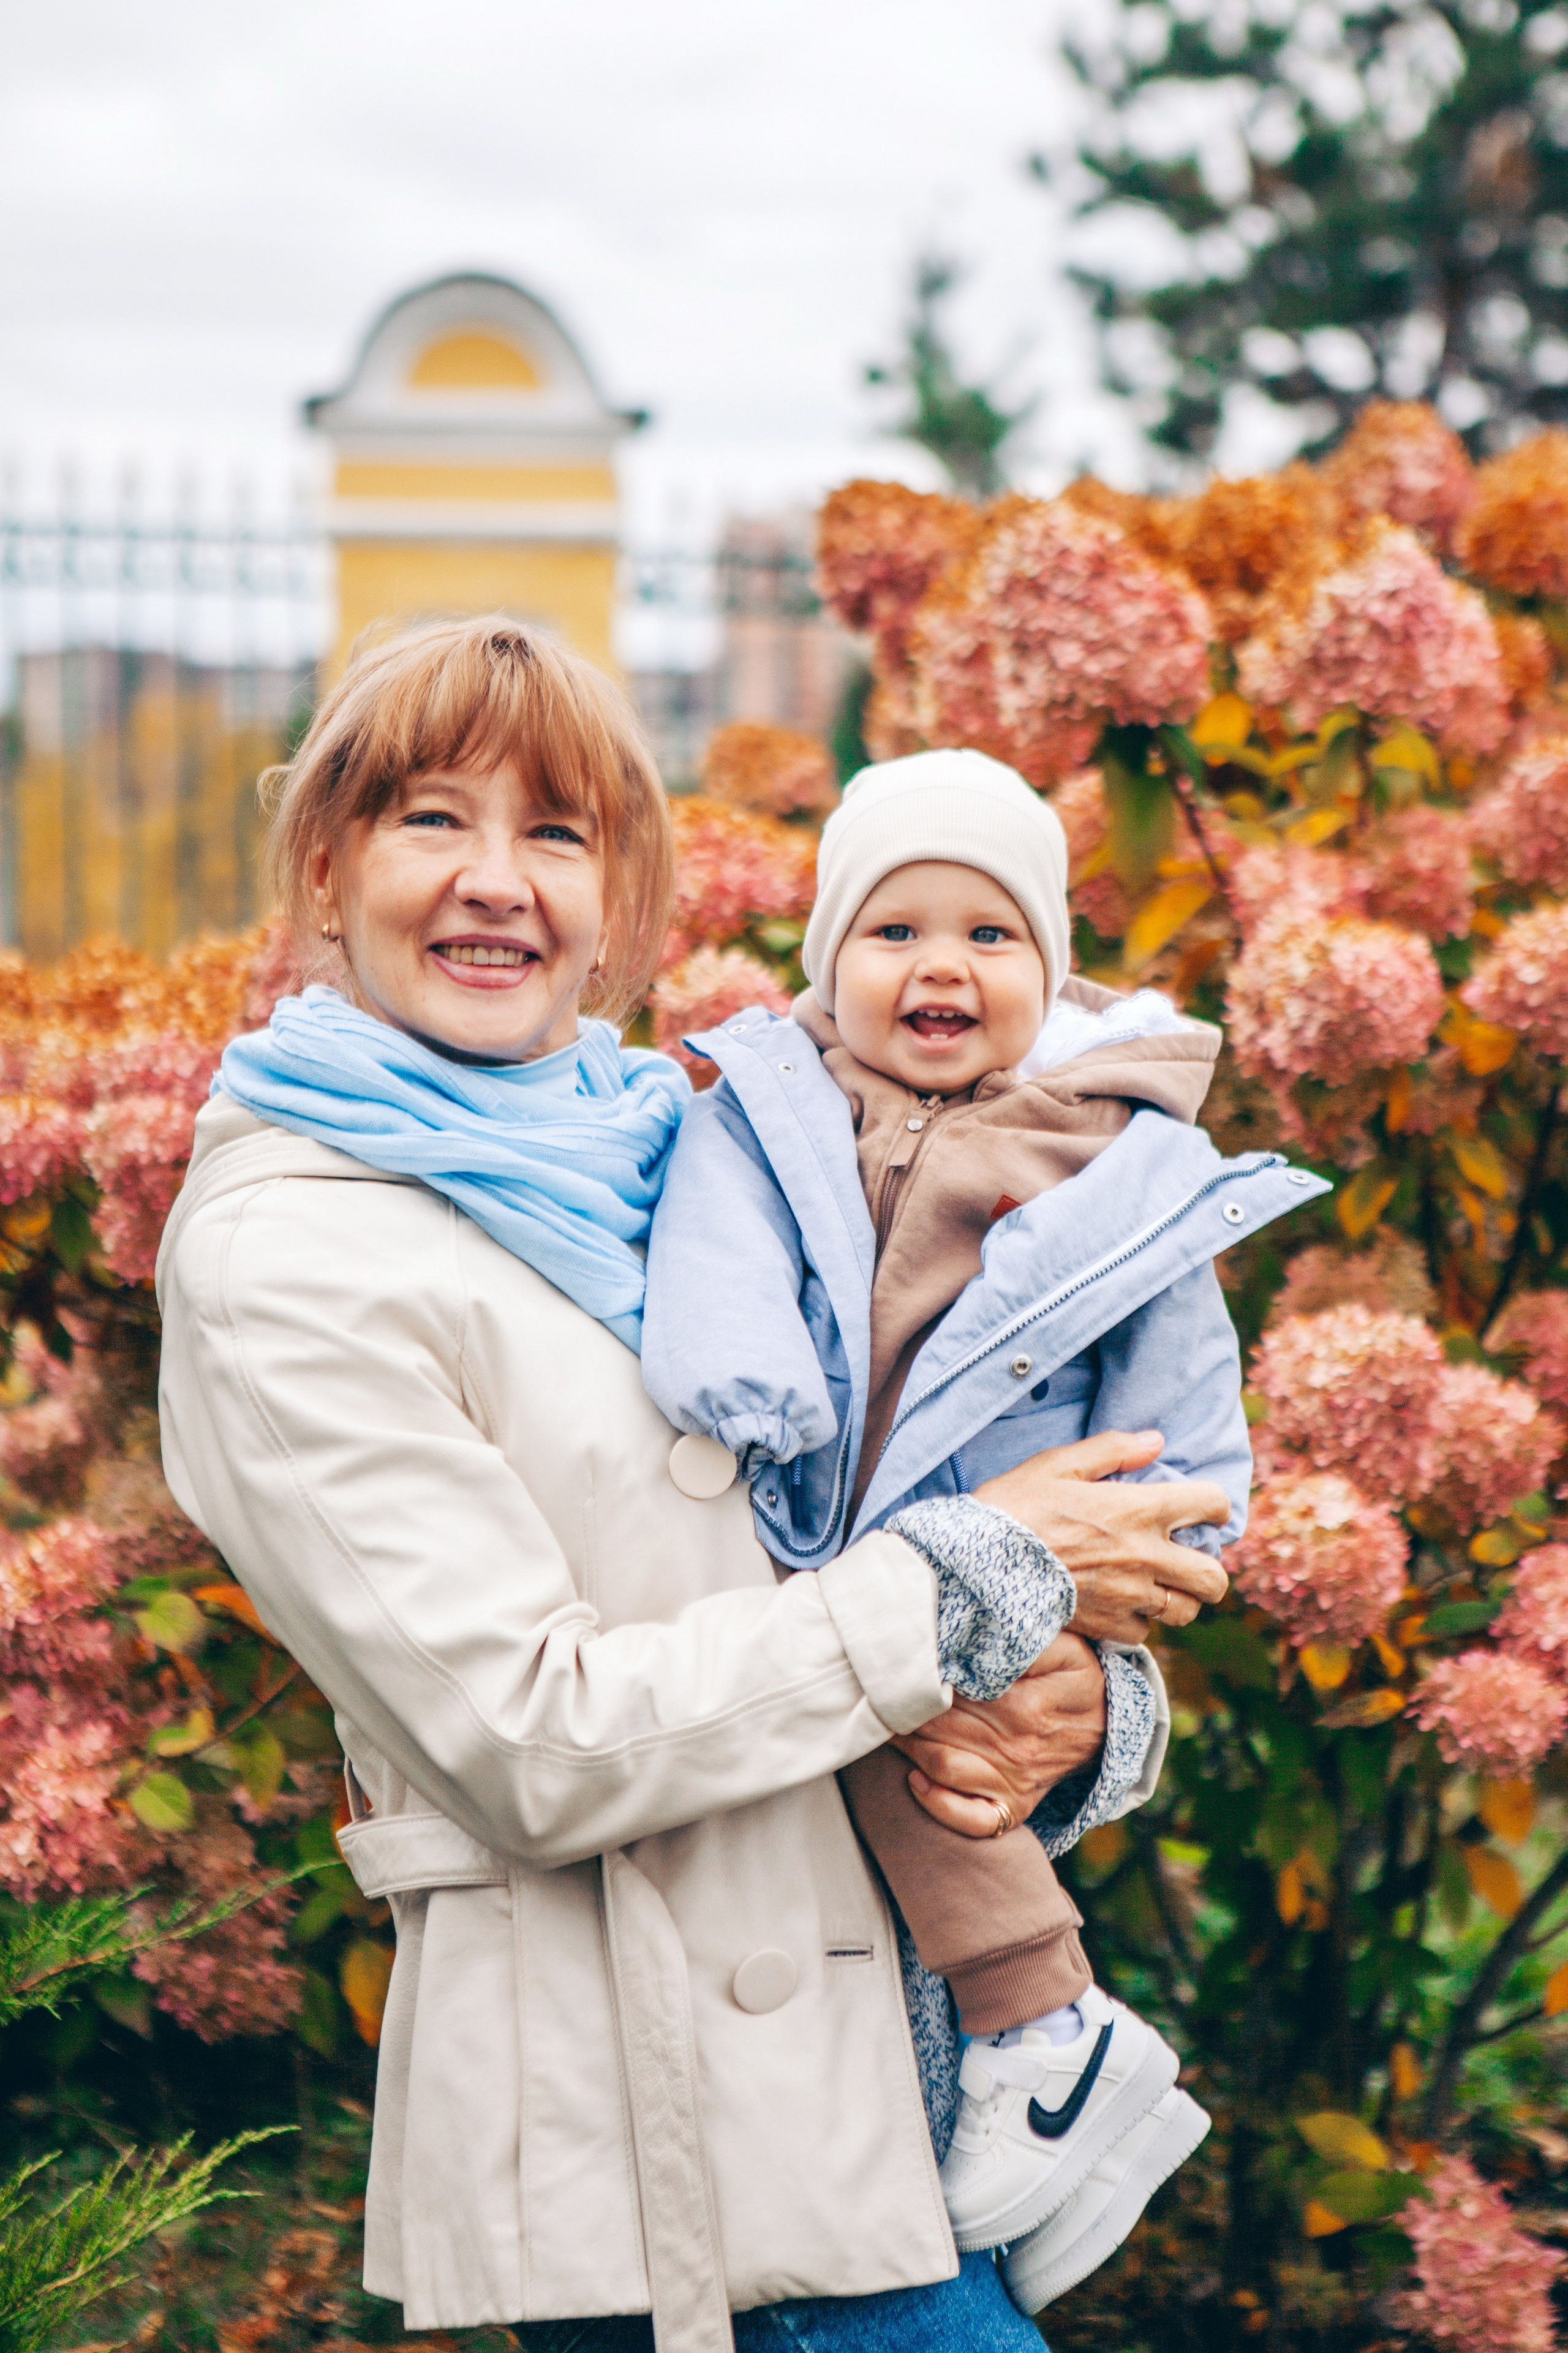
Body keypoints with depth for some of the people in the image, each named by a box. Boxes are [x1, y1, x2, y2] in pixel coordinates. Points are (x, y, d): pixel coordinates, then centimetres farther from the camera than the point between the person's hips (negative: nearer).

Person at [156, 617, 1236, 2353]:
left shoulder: (662, 1155, 11)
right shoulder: (283, 1259, -12)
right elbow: (538, 1742, -18)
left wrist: (1069, 1704, -8)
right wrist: (974, 1579, -14)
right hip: (656, 2135, -7)